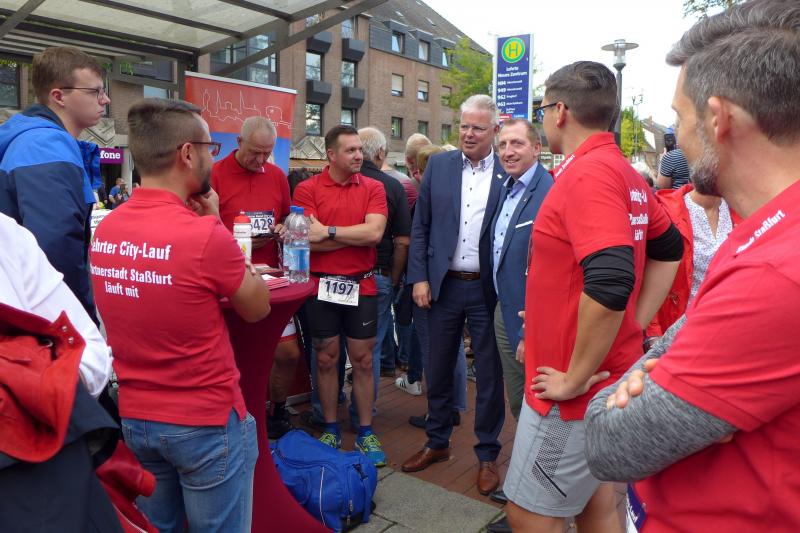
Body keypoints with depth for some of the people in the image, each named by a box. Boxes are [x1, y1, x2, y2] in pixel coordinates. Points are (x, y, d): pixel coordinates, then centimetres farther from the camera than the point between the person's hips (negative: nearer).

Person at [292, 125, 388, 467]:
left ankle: (366, 434, 22)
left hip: (361, 286, 1)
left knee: (363, 360, 8)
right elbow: (306, 239, -13)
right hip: (322, 285, 0)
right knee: (326, 359, 10)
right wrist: (358, 235, -11)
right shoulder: (307, 189, -2)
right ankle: (330, 430, 28)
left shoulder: (373, 188, 2)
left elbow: (375, 232, -12)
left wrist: (328, 231, -13)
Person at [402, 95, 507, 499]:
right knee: (438, 368, 14)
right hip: (443, 285, 3)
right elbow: (420, 226, 5)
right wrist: (419, 277, -2)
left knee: (489, 374, 10)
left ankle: (487, 455, 27)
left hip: (489, 289, -2)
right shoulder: (439, 165, 5)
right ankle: (437, 442, 35)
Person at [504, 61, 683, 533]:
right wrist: (634, 327, 12)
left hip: (575, 389, -9)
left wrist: (575, 378, -20)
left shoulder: (588, 172, -21)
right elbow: (669, 248, 19)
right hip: (607, 376, 9)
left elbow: (610, 283, -32)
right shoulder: (625, 172, 9)